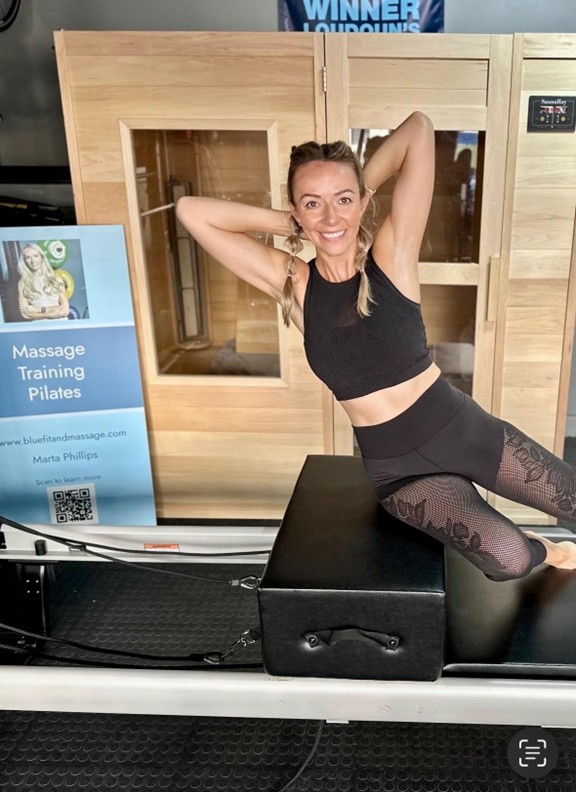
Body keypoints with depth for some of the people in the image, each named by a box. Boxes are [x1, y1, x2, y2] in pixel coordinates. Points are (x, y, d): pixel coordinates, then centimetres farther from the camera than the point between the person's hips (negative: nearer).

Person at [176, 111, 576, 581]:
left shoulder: (392, 255, -11)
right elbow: (191, 211, -12)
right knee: (508, 558, -21)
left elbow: (419, 128, -15)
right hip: (396, 468, 0)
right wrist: (290, 224, -11)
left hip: (465, 431, 1)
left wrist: (360, 190, -6)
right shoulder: (291, 283, -8)